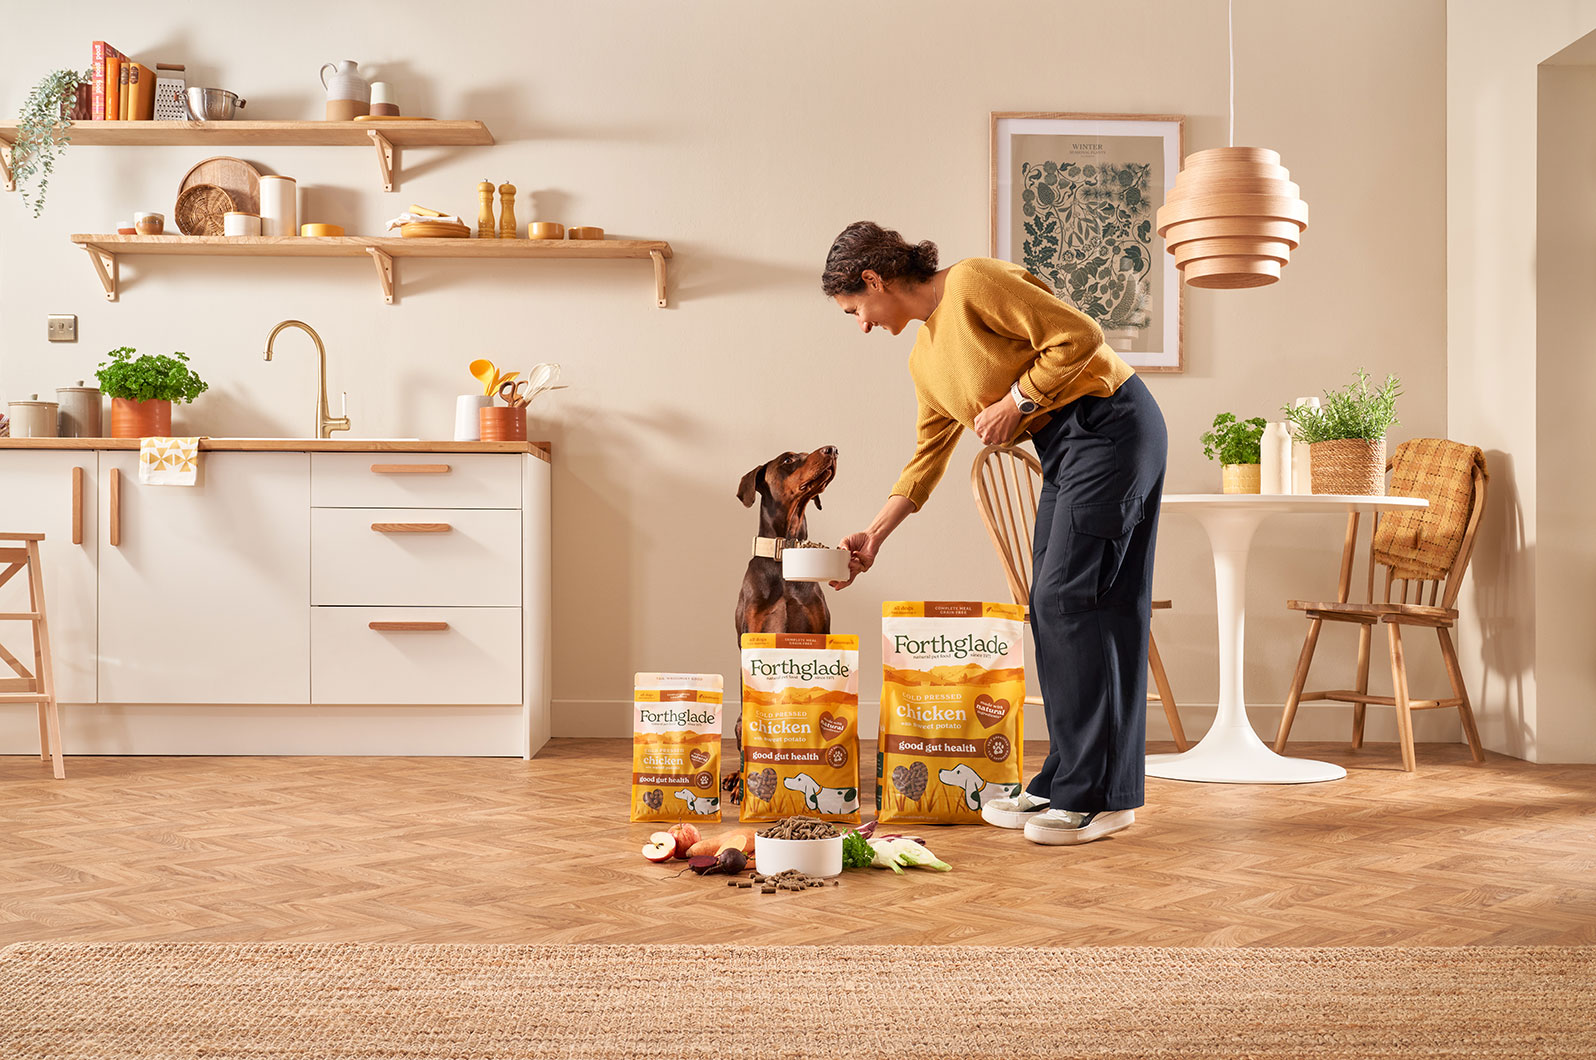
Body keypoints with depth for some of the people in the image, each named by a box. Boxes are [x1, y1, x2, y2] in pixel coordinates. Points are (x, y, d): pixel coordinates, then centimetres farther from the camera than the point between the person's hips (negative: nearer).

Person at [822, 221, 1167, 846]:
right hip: (1065, 448, 9)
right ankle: (1064, 785, 12)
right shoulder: (924, 359, 15)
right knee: (1054, 606, 6)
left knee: (1067, 598, -12)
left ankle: (1099, 797, -7)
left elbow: (1078, 336, -18)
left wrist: (1014, 403, -14)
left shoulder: (973, 284, -13)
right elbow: (927, 458, 20)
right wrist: (875, 535, 17)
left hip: (1111, 424, -9)